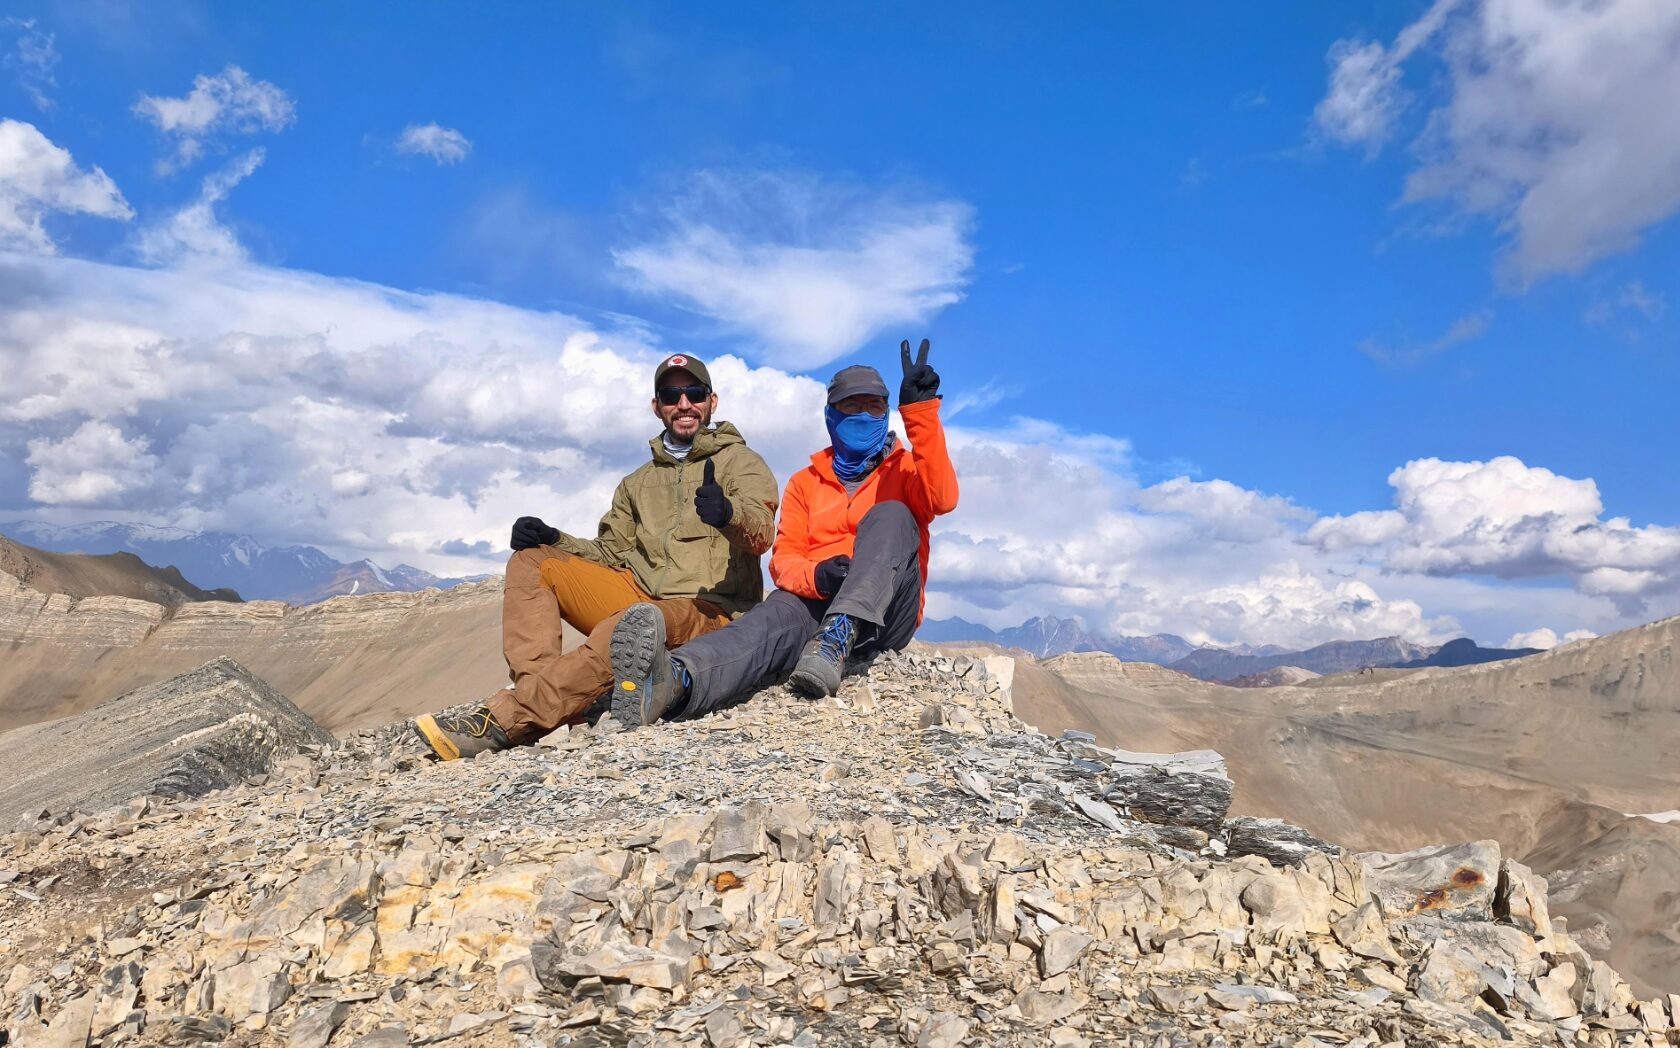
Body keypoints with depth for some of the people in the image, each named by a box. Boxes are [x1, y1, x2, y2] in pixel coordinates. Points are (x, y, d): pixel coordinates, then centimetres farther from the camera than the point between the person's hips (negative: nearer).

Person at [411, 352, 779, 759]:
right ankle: (537, 688, -27)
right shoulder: (637, 484, 24)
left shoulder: (741, 462, 5)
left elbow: (761, 534, -13)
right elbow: (609, 552, 21)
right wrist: (553, 539, 0)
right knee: (531, 562, -7)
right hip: (640, 594, 7)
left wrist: (729, 514, -38)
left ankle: (504, 719, -38)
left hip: (708, 610, -6)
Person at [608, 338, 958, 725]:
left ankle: (838, 636, -47)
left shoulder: (905, 468, 14)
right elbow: (784, 558, 6)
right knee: (776, 616, -34)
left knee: (890, 516, -25)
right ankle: (675, 678, -66)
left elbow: (941, 499, -11)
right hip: (816, 600, 1)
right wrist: (815, 576, -20)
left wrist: (920, 409, -21)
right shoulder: (805, 482, 19)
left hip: (888, 614, 0)